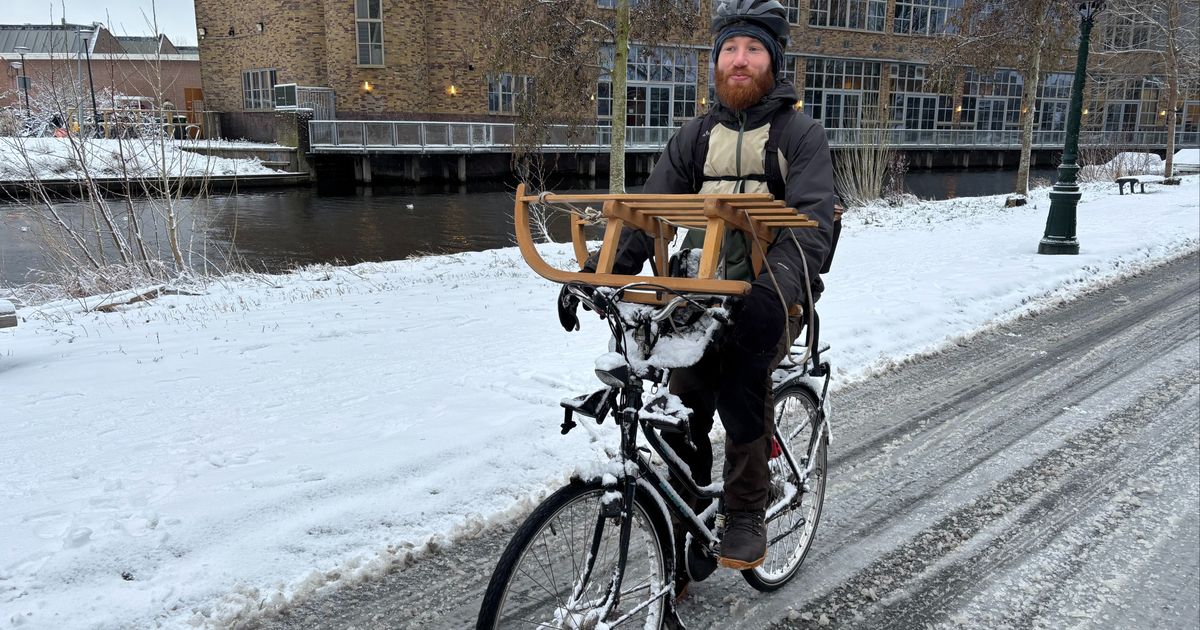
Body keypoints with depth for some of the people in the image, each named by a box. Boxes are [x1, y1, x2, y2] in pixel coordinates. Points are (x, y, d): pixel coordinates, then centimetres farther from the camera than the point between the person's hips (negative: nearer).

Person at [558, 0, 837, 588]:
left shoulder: (800, 133, -2)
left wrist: (773, 286, -37)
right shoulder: (697, 135, 10)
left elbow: (812, 223, -17)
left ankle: (748, 514, -10)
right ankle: (683, 546, 14)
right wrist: (597, 272, -15)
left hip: (773, 292, -3)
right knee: (683, 413, -6)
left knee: (741, 382, -32)